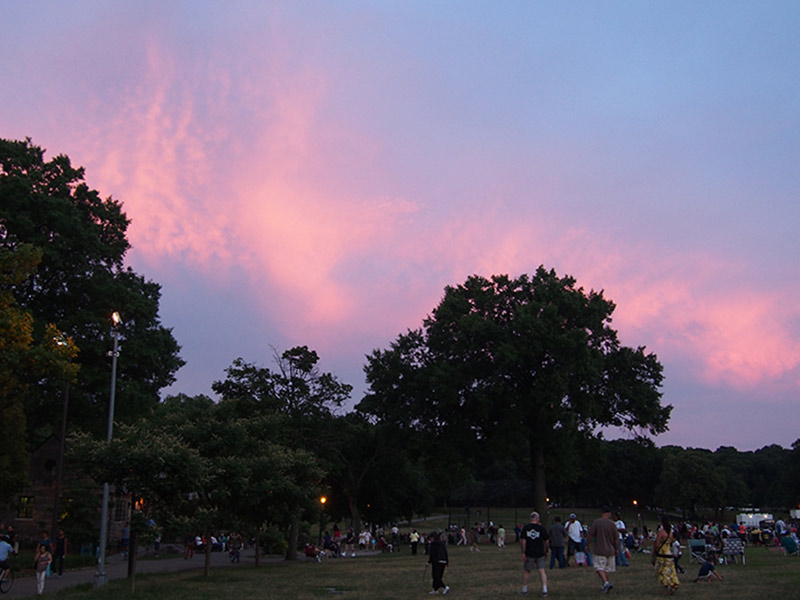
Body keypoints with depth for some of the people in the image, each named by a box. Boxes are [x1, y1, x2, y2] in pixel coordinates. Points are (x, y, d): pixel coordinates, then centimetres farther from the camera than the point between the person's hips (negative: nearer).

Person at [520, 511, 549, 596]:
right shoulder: (541, 528, -3)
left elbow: (522, 541, -7)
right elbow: (546, 541, 1)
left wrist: (523, 553, -5)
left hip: (529, 554, 0)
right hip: (540, 554, 0)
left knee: (526, 571, 12)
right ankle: (544, 589, -7)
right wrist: (546, 552, 14)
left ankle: (524, 589, 19)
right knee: (542, 571, 2)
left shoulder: (525, 528, -1)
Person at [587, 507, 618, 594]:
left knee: (599, 568, -2)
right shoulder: (612, 524, -1)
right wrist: (617, 549, 17)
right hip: (610, 550, 4)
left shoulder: (596, 522, -8)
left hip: (600, 550, -3)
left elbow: (590, 535, -9)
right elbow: (615, 539, 4)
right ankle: (605, 586, 21)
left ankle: (606, 583, -21)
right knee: (607, 569, 16)